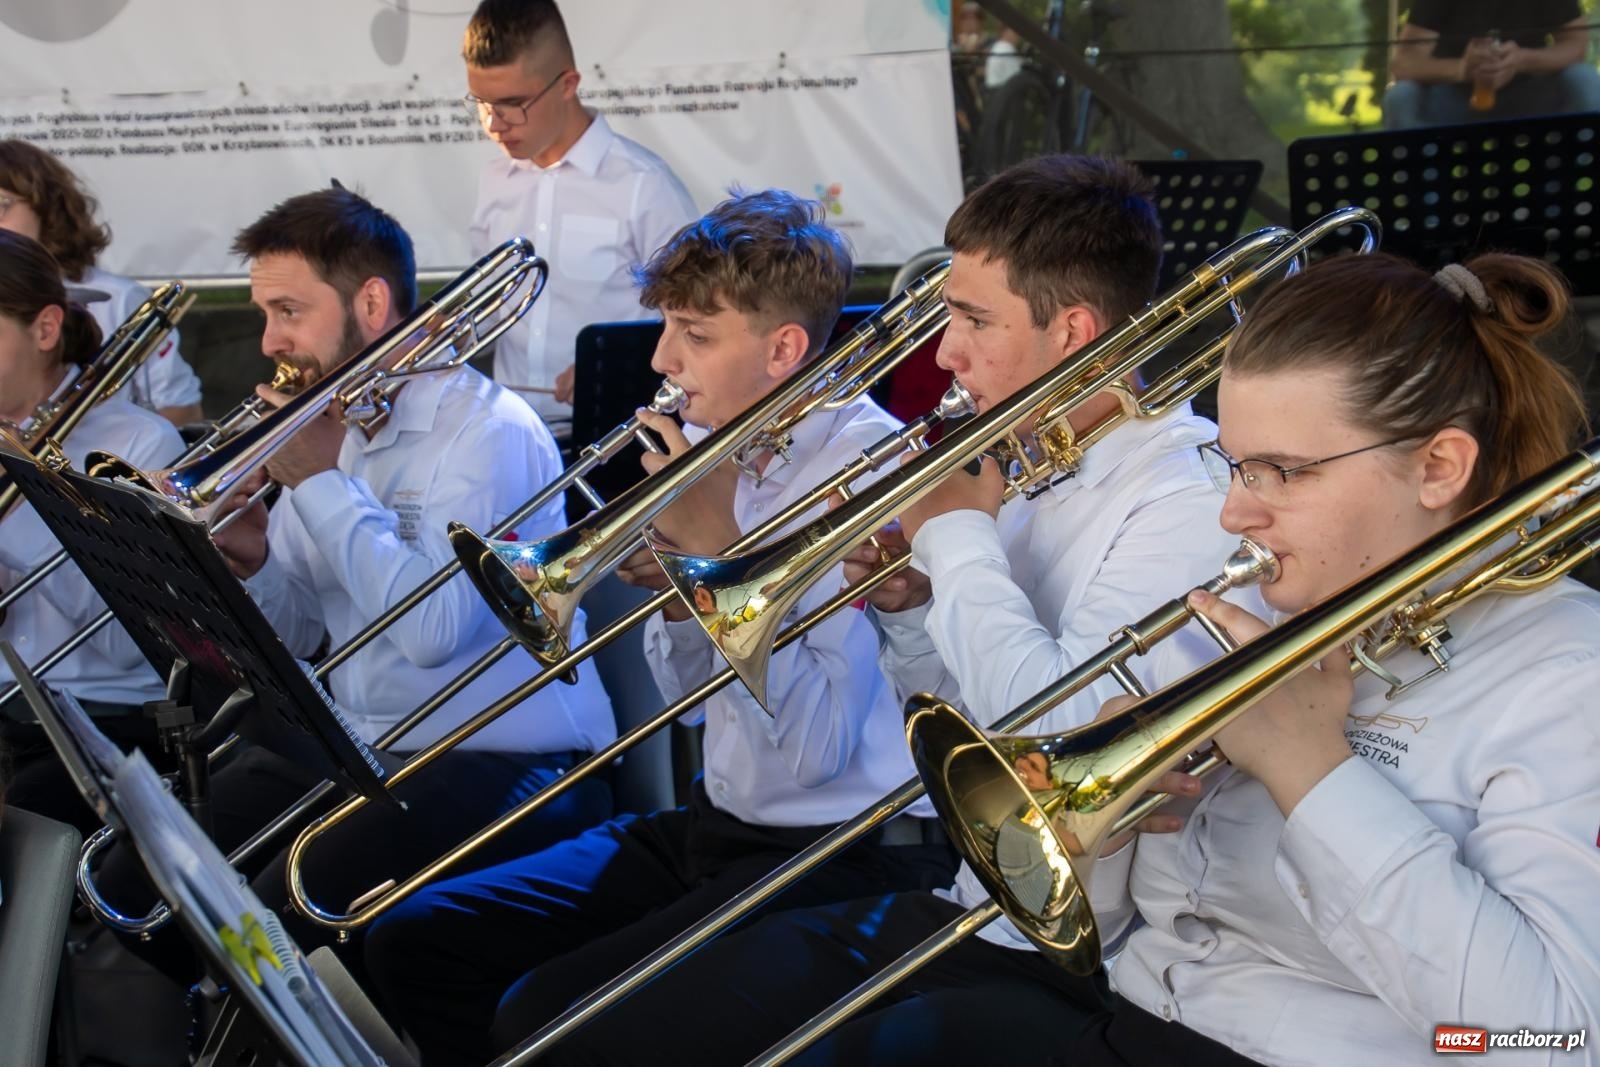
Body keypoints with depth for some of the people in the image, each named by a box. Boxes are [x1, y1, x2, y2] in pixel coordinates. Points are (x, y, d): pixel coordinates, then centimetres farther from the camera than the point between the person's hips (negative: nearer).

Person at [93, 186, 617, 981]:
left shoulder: (490, 431, -13)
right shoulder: (320, 429, 11)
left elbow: (432, 628, -28)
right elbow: (288, 638, 14)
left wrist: (320, 480, -17)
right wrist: (252, 565, -10)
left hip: (497, 762, -8)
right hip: (352, 749, 8)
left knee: (280, 916, -28)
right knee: (135, 886, 0)